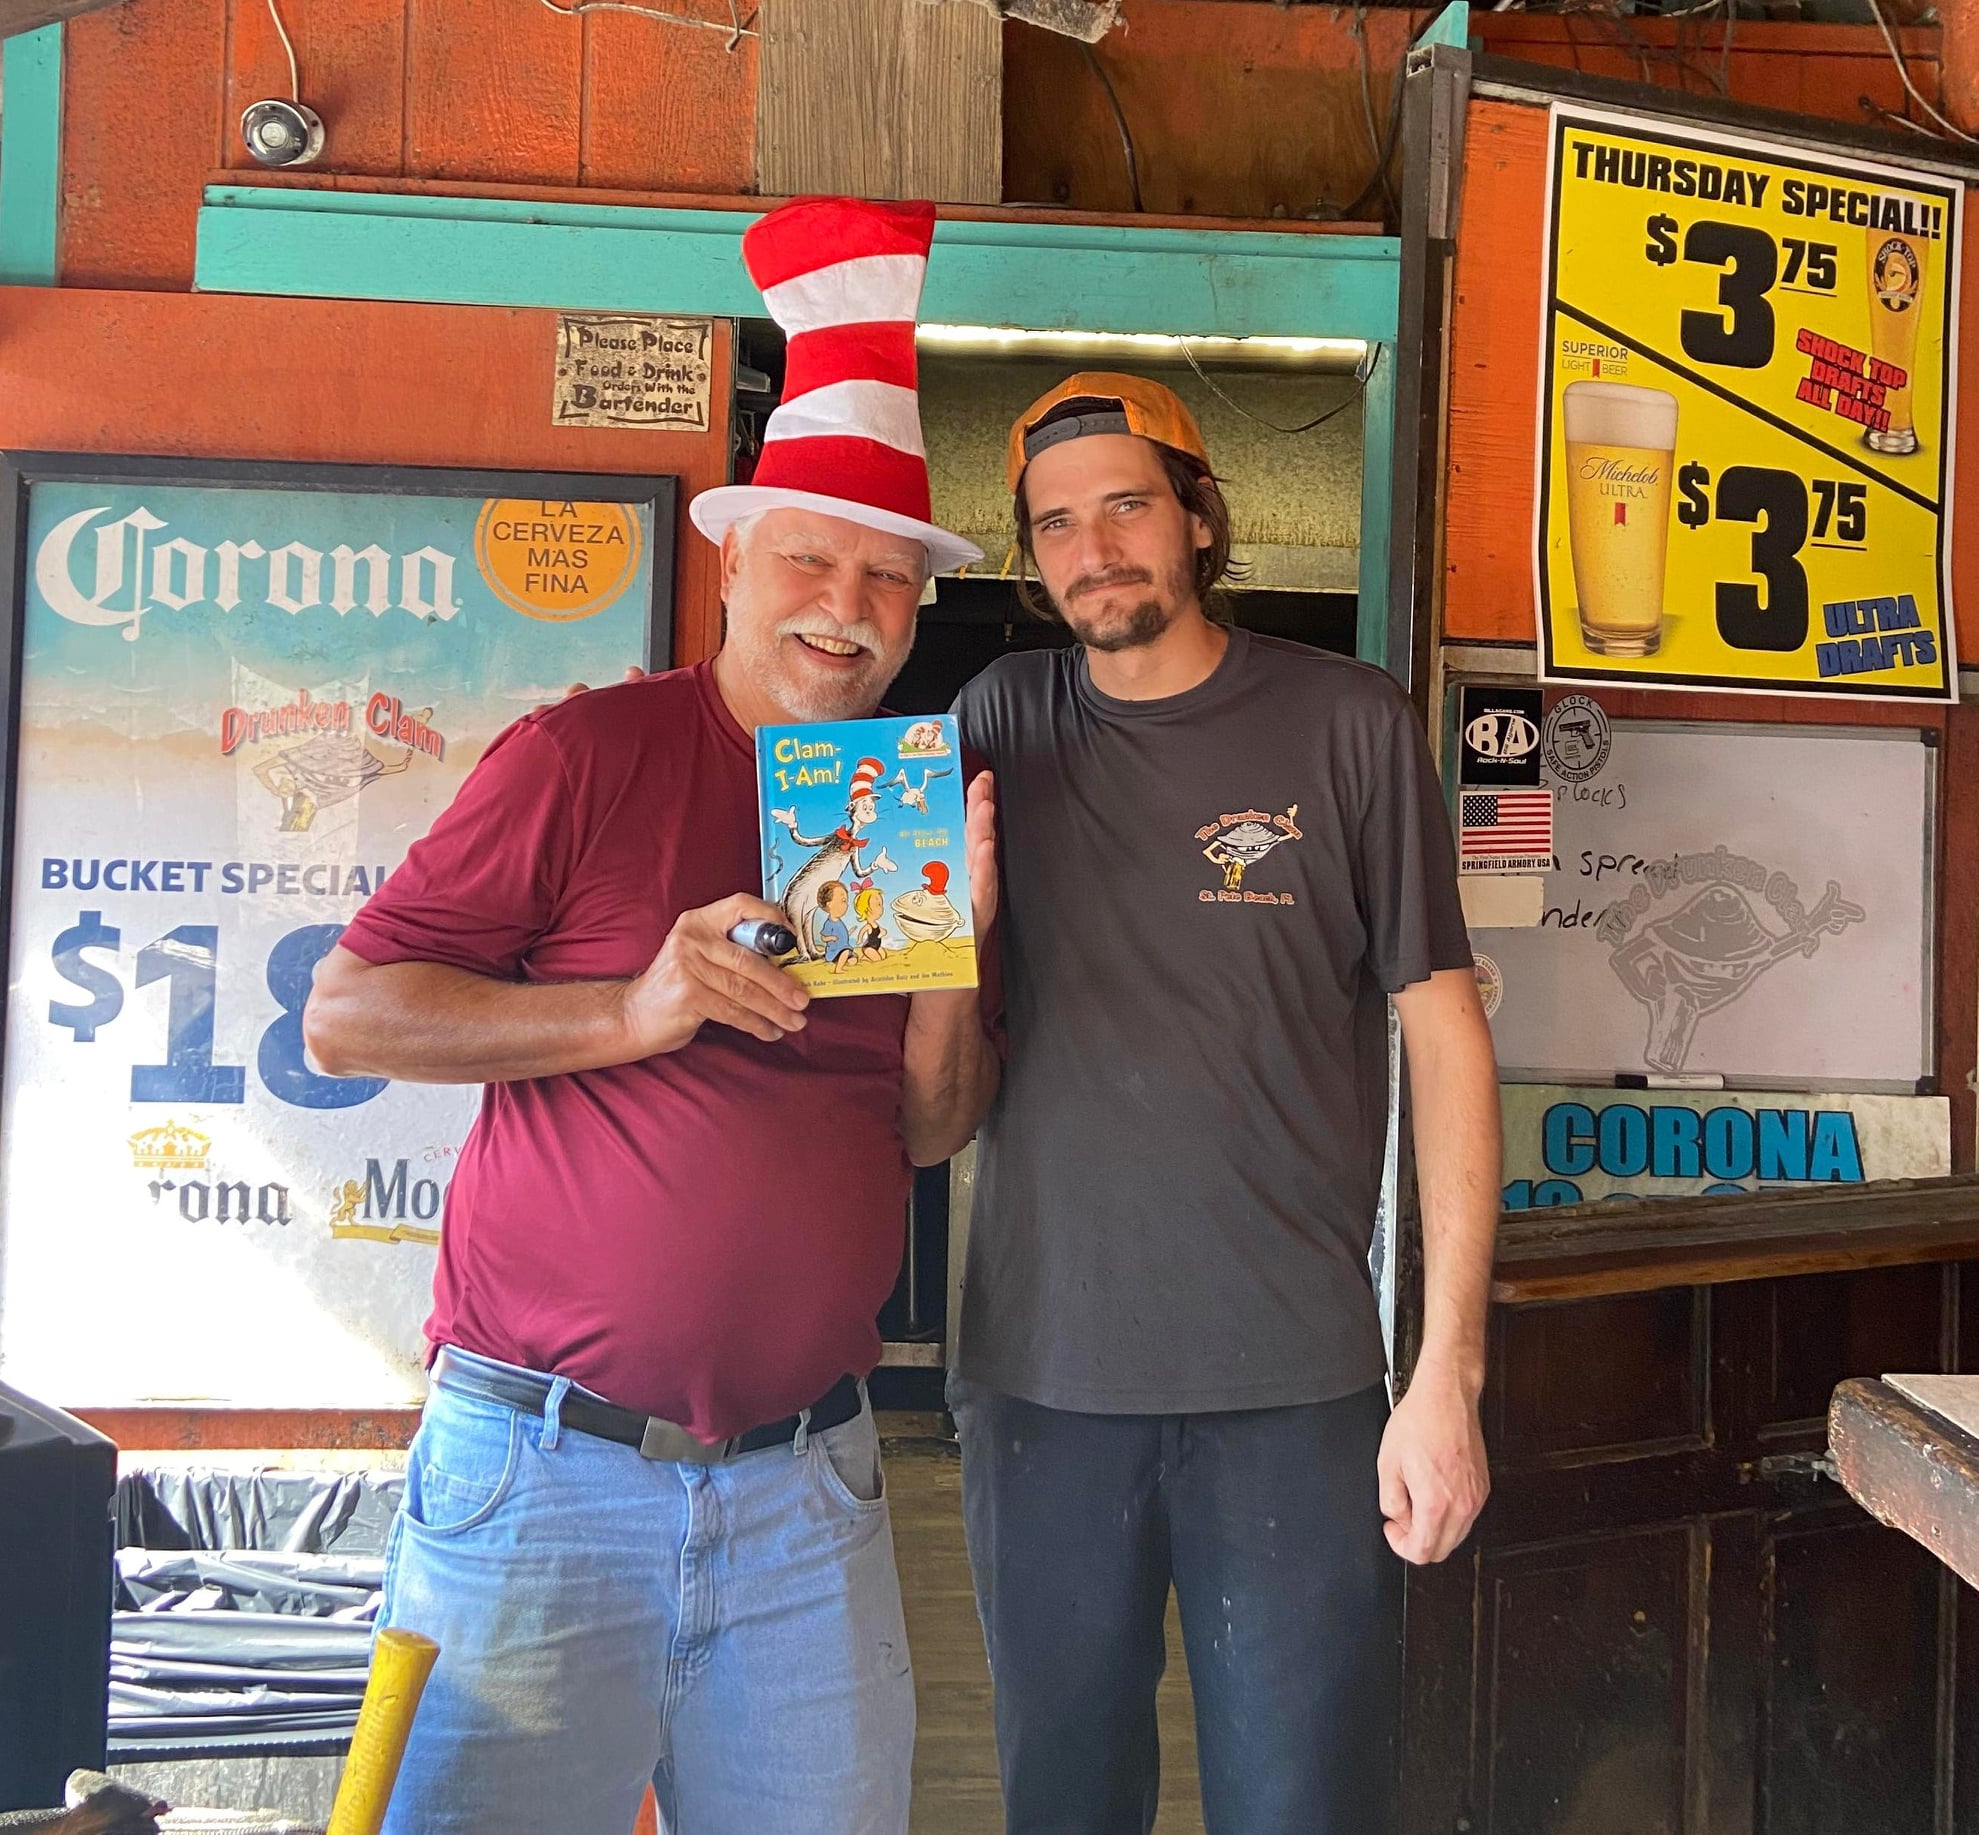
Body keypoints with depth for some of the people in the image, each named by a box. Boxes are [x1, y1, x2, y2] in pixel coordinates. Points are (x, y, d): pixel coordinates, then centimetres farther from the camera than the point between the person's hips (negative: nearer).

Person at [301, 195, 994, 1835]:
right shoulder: (590, 755, -6)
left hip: (806, 1483, 4)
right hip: (546, 1466, -4)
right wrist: (632, 1011, -18)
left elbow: (927, 1134, 10)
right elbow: (345, 1017, -7)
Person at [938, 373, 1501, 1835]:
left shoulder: (1348, 726, -1)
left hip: (1294, 1382, -2)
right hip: (1043, 1369, 3)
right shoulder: (1004, 720, 7)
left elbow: (1445, 1034, -2)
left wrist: (1449, 1369, -7)